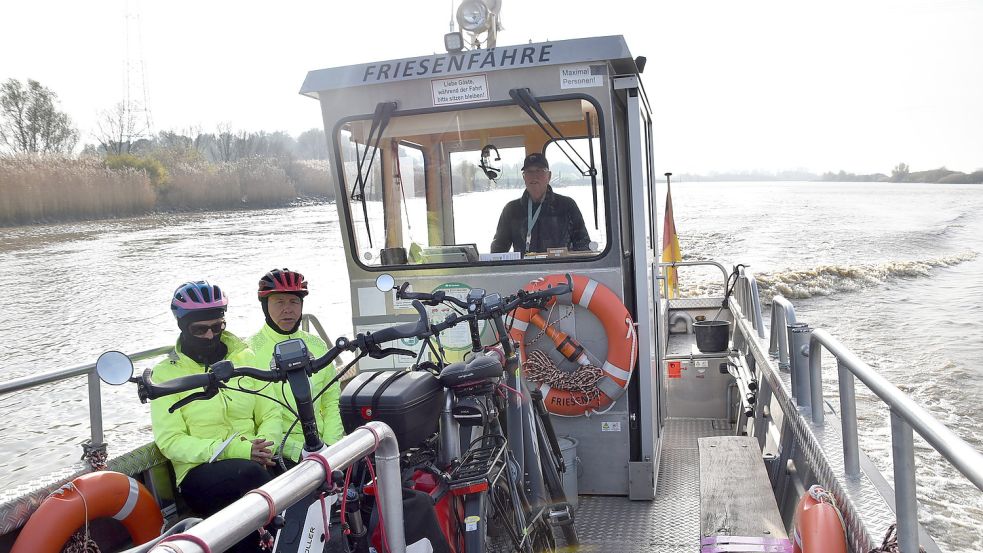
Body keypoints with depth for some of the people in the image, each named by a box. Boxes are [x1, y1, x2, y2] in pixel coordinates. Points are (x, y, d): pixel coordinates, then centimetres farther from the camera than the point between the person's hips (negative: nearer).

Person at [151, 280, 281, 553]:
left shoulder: (244, 358, 11)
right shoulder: (166, 374, 3)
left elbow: (270, 413, 10)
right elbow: (171, 441, -6)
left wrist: (263, 446, -14)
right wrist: (236, 450, -18)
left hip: (252, 463, 2)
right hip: (200, 472, -2)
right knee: (248, 473, -33)